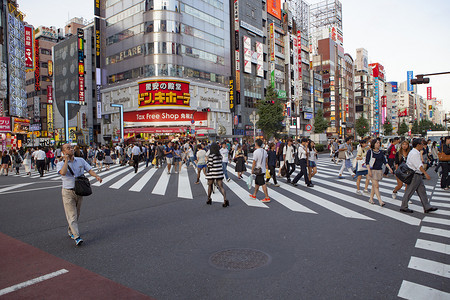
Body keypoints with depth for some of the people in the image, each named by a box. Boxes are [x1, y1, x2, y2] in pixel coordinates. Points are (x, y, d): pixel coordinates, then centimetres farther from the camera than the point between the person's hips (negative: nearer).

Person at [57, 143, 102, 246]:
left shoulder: (80, 160, 7)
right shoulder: (60, 164, -5)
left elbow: (89, 169, 1)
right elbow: (63, 172, -26)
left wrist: (96, 176, -18)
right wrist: (66, 160, -17)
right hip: (68, 192, -4)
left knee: (77, 214, 15)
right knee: (72, 215, -8)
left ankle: (71, 231, 34)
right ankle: (76, 237, -10)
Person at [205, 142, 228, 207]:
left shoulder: (211, 155, -13)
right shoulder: (220, 155, 5)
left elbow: (210, 165, -14)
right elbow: (220, 163, 9)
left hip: (212, 172, -4)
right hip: (220, 171, 4)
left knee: (210, 185, 16)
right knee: (221, 186, 2)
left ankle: (209, 199, 29)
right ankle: (225, 199, -14)